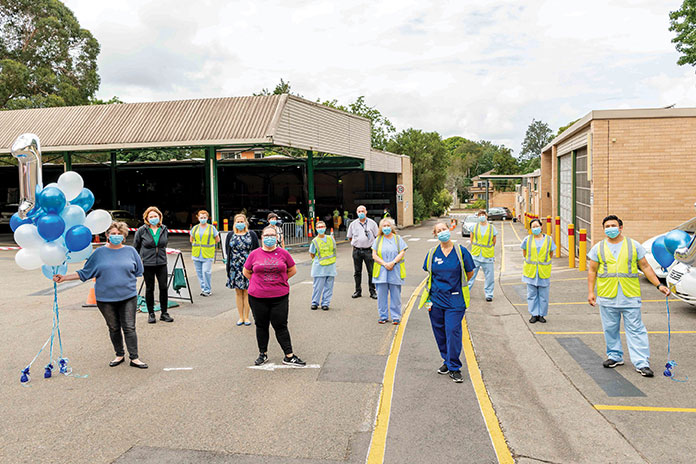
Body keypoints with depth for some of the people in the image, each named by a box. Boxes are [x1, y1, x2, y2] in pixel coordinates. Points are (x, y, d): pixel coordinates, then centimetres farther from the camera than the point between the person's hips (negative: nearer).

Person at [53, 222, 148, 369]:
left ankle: (134, 358, 6)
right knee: (114, 328, 11)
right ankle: (119, 355, 27)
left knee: (129, 328, -1)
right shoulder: (99, 252, 3)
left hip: (128, 297, -1)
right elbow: (84, 272, 6)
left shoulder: (130, 251, 4)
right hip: (105, 298, 1)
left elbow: (138, 271, 12)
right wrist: (64, 278, 0)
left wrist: (126, 280, 3)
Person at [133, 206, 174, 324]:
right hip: (147, 264, -2)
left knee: (164, 288, 1)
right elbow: (136, 247, 6)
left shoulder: (164, 229, 4)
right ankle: (151, 314, 18)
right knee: (149, 289, 6)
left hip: (162, 263, 2)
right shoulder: (142, 230, -4)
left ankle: (164, 313, 14)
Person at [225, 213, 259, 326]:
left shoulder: (251, 234, 3)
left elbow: (256, 250, 4)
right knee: (238, 292, 6)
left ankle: (246, 317, 10)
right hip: (235, 267, 2)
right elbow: (227, 251, 14)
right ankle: (241, 317, 15)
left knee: (247, 292, 1)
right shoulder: (230, 235, 9)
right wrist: (229, 264, 5)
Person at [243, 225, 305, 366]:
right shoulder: (254, 254, 1)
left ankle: (289, 356, 9)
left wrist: (280, 280, 7)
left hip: (280, 297, -1)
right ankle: (263, 354, 28)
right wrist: (259, 282, 7)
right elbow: (246, 272, 13)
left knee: (281, 326, 1)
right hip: (257, 297, 1)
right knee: (261, 326, 12)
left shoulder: (283, 253, 0)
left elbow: (293, 270, 12)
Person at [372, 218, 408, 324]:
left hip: (395, 272, -1)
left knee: (395, 295, 0)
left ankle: (396, 317, 9)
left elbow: (402, 253, 0)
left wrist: (393, 262, -15)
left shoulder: (398, 239, 9)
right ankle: (383, 316, 14)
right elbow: (374, 255, 3)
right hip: (381, 271, 1)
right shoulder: (378, 240, 10)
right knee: (381, 295, 2)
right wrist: (384, 264, -11)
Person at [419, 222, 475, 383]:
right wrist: (441, 285, 12)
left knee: (453, 331, -7)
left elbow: (469, 273, 7)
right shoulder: (432, 253, 4)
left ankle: (454, 368, 4)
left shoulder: (461, 251, -3)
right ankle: (447, 360, 29)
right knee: (439, 331, 10)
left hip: (455, 300, -3)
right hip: (436, 299, 3)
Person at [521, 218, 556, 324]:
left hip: (544, 272, 0)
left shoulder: (548, 239, 2)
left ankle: (541, 315, 14)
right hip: (530, 271, 0)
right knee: (532, 294, 4)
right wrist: (532, 261, 5)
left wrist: (542, 261, 4)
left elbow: (551, 254, 10)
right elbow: (524, 253, 11)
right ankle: (534, 314, 13)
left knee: (543, 295, 4)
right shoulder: (527, 239, 2)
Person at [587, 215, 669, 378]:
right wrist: (590, 291, 2)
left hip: (630, 296, -1)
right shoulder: (598, 248, 7)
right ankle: (615, 356, 25)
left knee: (636, 329, -1)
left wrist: (659, 285, 3)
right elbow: (592, 271, 9)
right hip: (607, 297, 1)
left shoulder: (634, 245, 6)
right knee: (610, 329, 9)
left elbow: (645, 267, 10)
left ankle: (642, 363, 2)